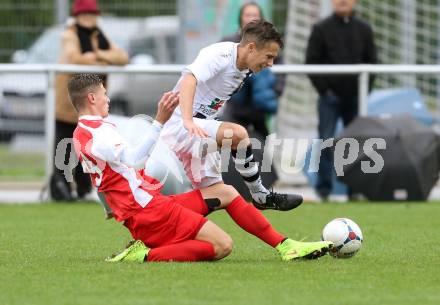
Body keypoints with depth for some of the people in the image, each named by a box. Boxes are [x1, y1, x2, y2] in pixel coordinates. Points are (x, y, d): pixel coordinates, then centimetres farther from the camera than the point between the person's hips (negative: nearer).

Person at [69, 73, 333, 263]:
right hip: (150, 211, -11)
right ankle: (146, 255, -15)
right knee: (222, 245, -21)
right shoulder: (99, 132, -16)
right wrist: (160, 121, -38)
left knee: (226, 193, 15)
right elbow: (134, 159, -34)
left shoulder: (81, 135, 17)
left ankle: (286, 246, 13)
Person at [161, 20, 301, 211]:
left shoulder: (244, 70, 8)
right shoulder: (220, 55, -19)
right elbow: (189, 79, -35)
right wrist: (188, 121, -48)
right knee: (238, 134, -30)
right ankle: (260, 196, -16)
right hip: (179, 126, -10)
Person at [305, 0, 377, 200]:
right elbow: (311, 62, -2)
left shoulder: (364, 30, 8)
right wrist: (323, 89, -10)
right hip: (330, 97, -3)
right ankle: (324, 189, -3)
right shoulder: (321, 29, 0)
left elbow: (371, 61, 10)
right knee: (326, 142, -6)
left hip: (355, 97, 3)